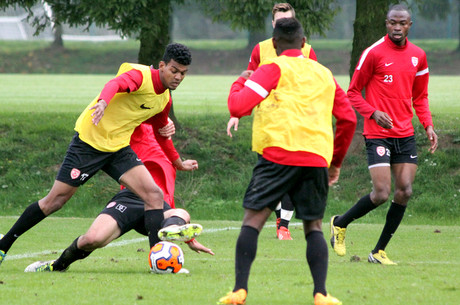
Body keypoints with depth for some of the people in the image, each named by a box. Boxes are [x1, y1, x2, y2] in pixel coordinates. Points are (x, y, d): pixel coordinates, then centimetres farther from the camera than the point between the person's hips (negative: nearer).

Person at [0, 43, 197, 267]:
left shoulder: (165, 100, 7)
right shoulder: (140, 75, -17)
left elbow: (161, 133, 27)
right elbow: (115, 84, -40)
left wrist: (178, 163, 36)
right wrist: (103, 101, -62)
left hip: (119, 148, 7)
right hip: (89, 140, -7)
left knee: (154, 195, -13)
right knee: (54, 201, -1)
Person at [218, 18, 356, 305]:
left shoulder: (273, 69, 4)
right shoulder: (324, 74, 19)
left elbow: (238, 107, -5)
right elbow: (348, 119, 19)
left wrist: (240, 82, 17)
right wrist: (336, 161, 29)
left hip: (278, 154, -4)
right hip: (317, 158, 4)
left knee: (253, 220, 0)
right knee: (314, 227, 13)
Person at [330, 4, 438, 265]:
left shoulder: (418, 56, 10)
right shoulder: (374, 53, -7)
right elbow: (353, 92, -2)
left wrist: (428, 125, 6)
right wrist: (373, 112, -17)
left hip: (406, 135, 5)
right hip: (378, 134, -5)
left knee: (405, 191, -3)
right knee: (381, 193, -13)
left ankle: (379, 251, 9)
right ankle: (340, 223, 14)